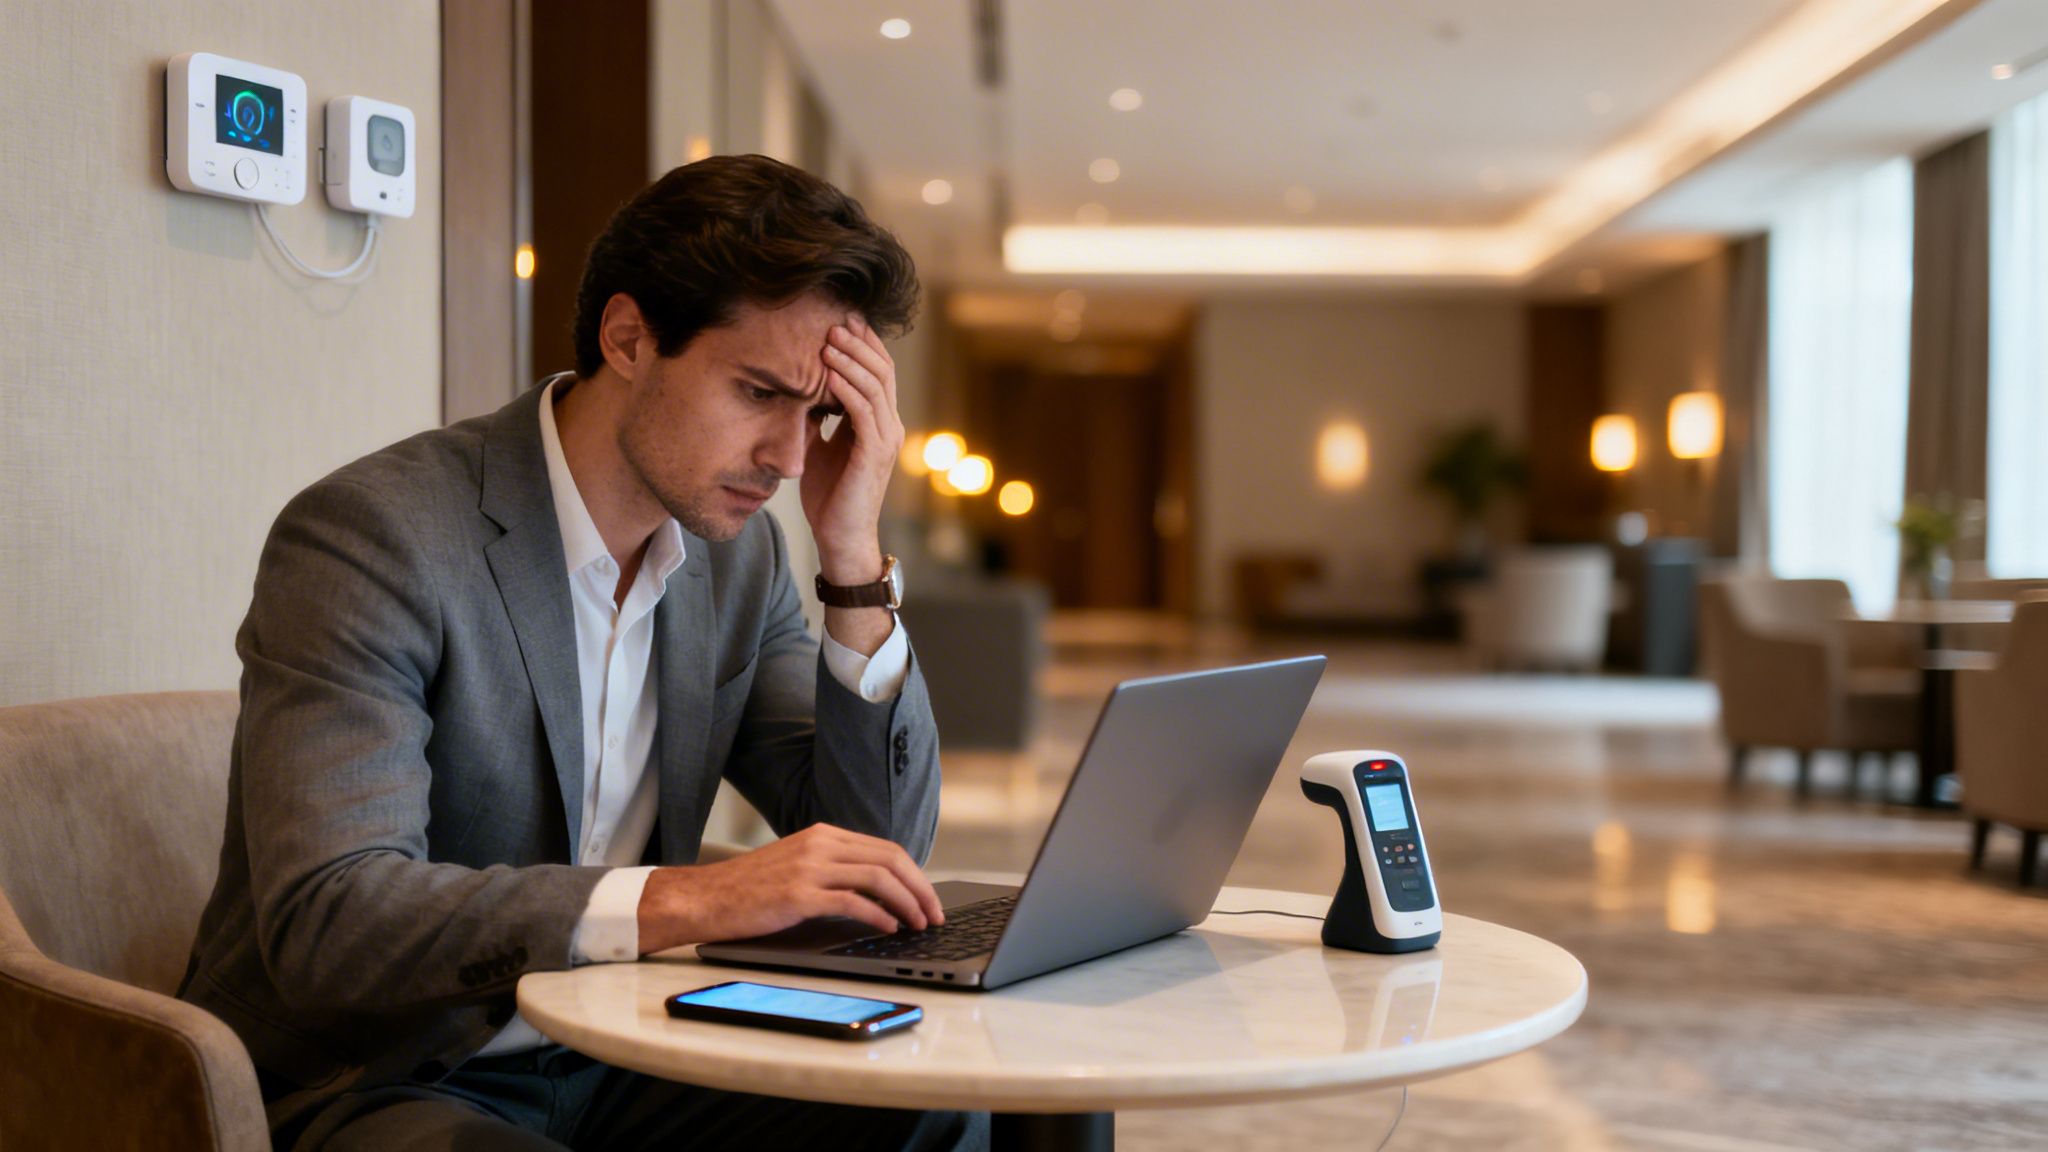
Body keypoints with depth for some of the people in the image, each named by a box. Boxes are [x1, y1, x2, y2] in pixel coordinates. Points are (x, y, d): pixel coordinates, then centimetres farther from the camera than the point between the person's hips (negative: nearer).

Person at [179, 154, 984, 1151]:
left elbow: (881, 846, 2)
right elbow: (326, 921, -28)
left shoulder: (737, 555, 4)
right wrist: (688, 899, -38)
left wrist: (854, 560, -10)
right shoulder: (370, 535, -18)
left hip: (601, 1069, 6)